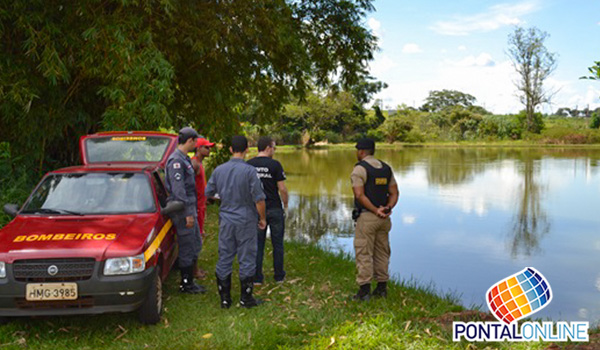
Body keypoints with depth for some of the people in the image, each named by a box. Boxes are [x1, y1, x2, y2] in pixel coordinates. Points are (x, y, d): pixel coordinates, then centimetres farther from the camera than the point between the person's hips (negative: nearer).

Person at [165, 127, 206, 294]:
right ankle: (186, 284, 10)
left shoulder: (185, 159, 15)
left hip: (190, 208, 10)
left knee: (195, 245, 15)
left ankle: (189, 281, 25)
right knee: (187, 248, -2)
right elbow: (178, 189, -22)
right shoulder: (176, 160, -16)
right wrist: (188, 213, -22)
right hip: (182, 210, -10)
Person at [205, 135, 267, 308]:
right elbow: (259, 198, -14)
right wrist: (262, 218, -1)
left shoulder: (219, 170, 1)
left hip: (226, 220, 4)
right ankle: (246, 298, 13)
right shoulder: (249, 170, -13)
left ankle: (224, 298, 17)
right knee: (246, 259, 6)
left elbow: (208, 193, 11)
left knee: (224, 258, 11)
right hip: (246, 220, -4)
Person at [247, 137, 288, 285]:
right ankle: (279, 276, 18)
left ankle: (257, 277, 10)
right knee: (277, 243, 10)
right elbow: (282, 189, -12)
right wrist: (285, 204, 3)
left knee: (258, 244, 9)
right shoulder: (275, 164, -11)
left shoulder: (249, 165, 0)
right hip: (275, 209, -3)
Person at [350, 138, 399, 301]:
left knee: (364, 253, -1)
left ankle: (364, 290, 0)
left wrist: (375, 211, -16)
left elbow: (360, 195, -19)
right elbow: (394, 193, 7)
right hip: (384, 218, 7)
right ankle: (382, 287, 20)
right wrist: (388, 208, -6)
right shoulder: (386, 168, 12)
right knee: (382, 252, 14)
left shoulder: (359, 169, -10)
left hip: (366, 216, -7)